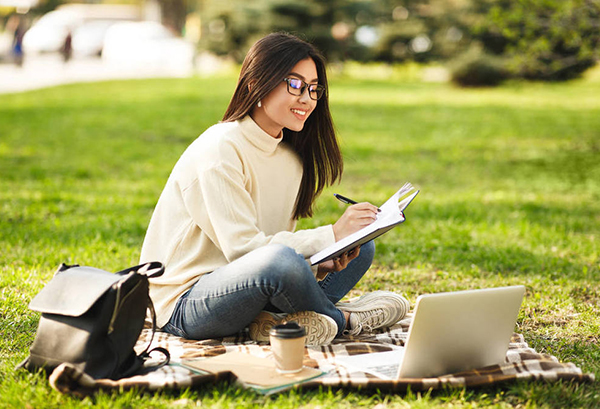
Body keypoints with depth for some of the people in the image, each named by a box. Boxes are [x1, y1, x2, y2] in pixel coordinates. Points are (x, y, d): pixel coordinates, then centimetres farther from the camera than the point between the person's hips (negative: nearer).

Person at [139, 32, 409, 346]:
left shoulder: (290, 158, 9)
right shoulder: (220, 149, -17)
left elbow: (280, 240, 7)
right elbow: (242, 248, -23)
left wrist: (321, 264, -14)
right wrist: (332, 235, -23)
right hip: (183, 305, -8)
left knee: (361, 246, 3)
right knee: (280, 260, -38)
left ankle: (277, 321, -16)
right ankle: (343, 319, -7)